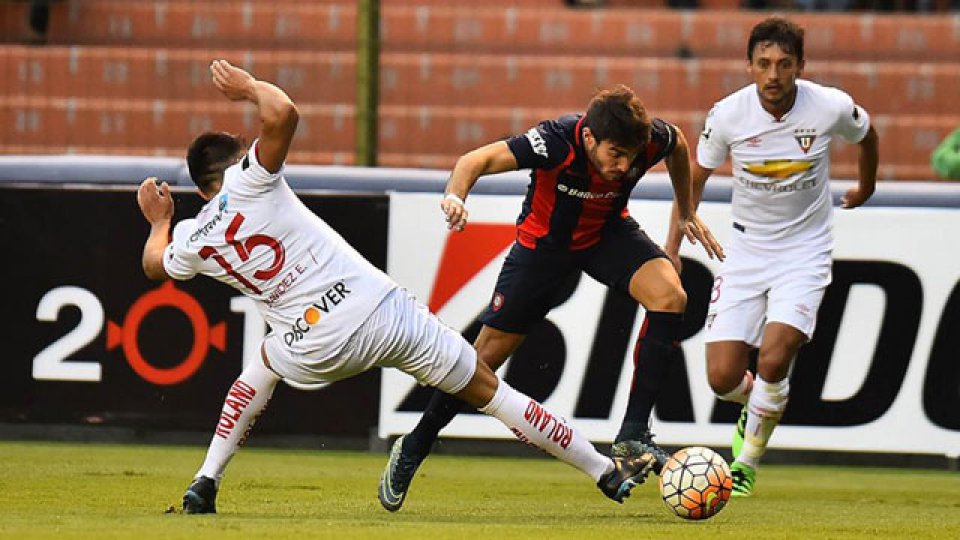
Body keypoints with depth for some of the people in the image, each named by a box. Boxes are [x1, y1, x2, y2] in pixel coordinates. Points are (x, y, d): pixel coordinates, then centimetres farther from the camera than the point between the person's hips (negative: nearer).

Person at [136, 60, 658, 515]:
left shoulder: (191, 241, 8)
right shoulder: (248, 181, -3)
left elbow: (154, 264, 31)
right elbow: (282, 113, -20)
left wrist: (158, 219, 49)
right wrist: (249, 85, 0)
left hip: (317, 352, 3)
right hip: (379, 308, -3)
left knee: (263, 365, 38)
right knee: (487, 389, 8)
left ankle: (204, 485, 26)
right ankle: (606, 471, 8)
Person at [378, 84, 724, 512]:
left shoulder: (650, 139, -26)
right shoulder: (557, 142, -37)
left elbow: (678, 144, 0)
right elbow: (477, 160, -35)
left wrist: (686, 212, 8)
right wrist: (455, 195, -56)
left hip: (609, 231, 3)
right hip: (545, 238, -3)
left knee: (669, 296, -25)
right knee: (490, 351, 1)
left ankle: (633, 434, -19)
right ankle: (414, 448, 22)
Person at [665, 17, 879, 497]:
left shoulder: (831, 108, -16)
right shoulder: (727, 115, -14)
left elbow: (866, 133, 10)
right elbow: (696, 178, 5)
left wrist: (866, 187, 27)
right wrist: (672, 247, 6)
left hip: (804, 252, -2)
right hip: (746, 249, 2)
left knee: (773, 360, -22)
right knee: (722, 378, -6)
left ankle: (747, 462, 3)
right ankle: (757, 404, 33)